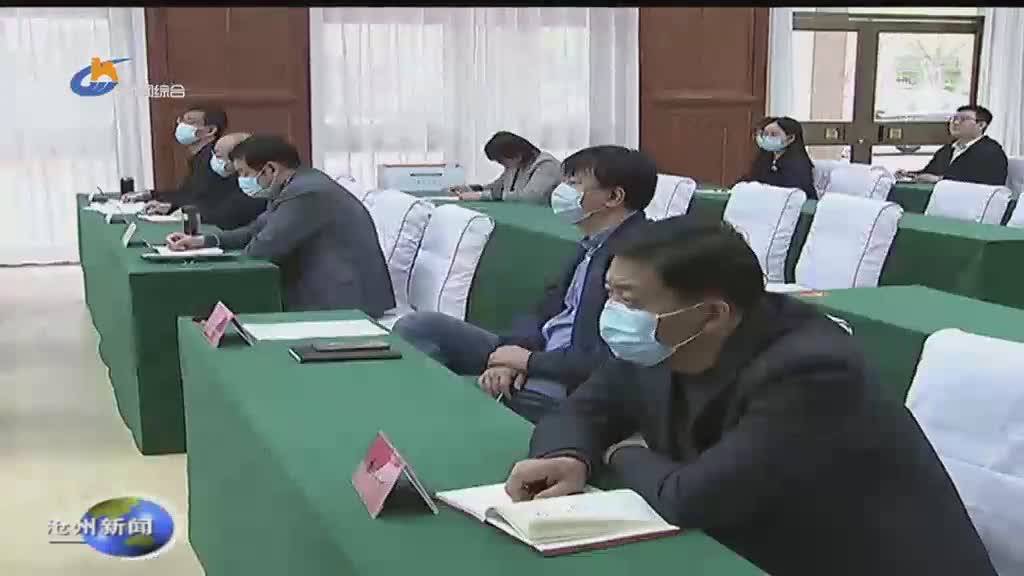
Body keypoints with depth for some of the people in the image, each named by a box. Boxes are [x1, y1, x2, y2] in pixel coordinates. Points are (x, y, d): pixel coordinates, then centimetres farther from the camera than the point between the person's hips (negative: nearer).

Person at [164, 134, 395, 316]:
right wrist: (204, 241, 4)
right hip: (327, 291, 9)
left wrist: (249, 245, 0)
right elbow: (257, 230, 15)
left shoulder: (307, 193, -23)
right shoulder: (298, 185, 10)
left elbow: (263, 247, -23)